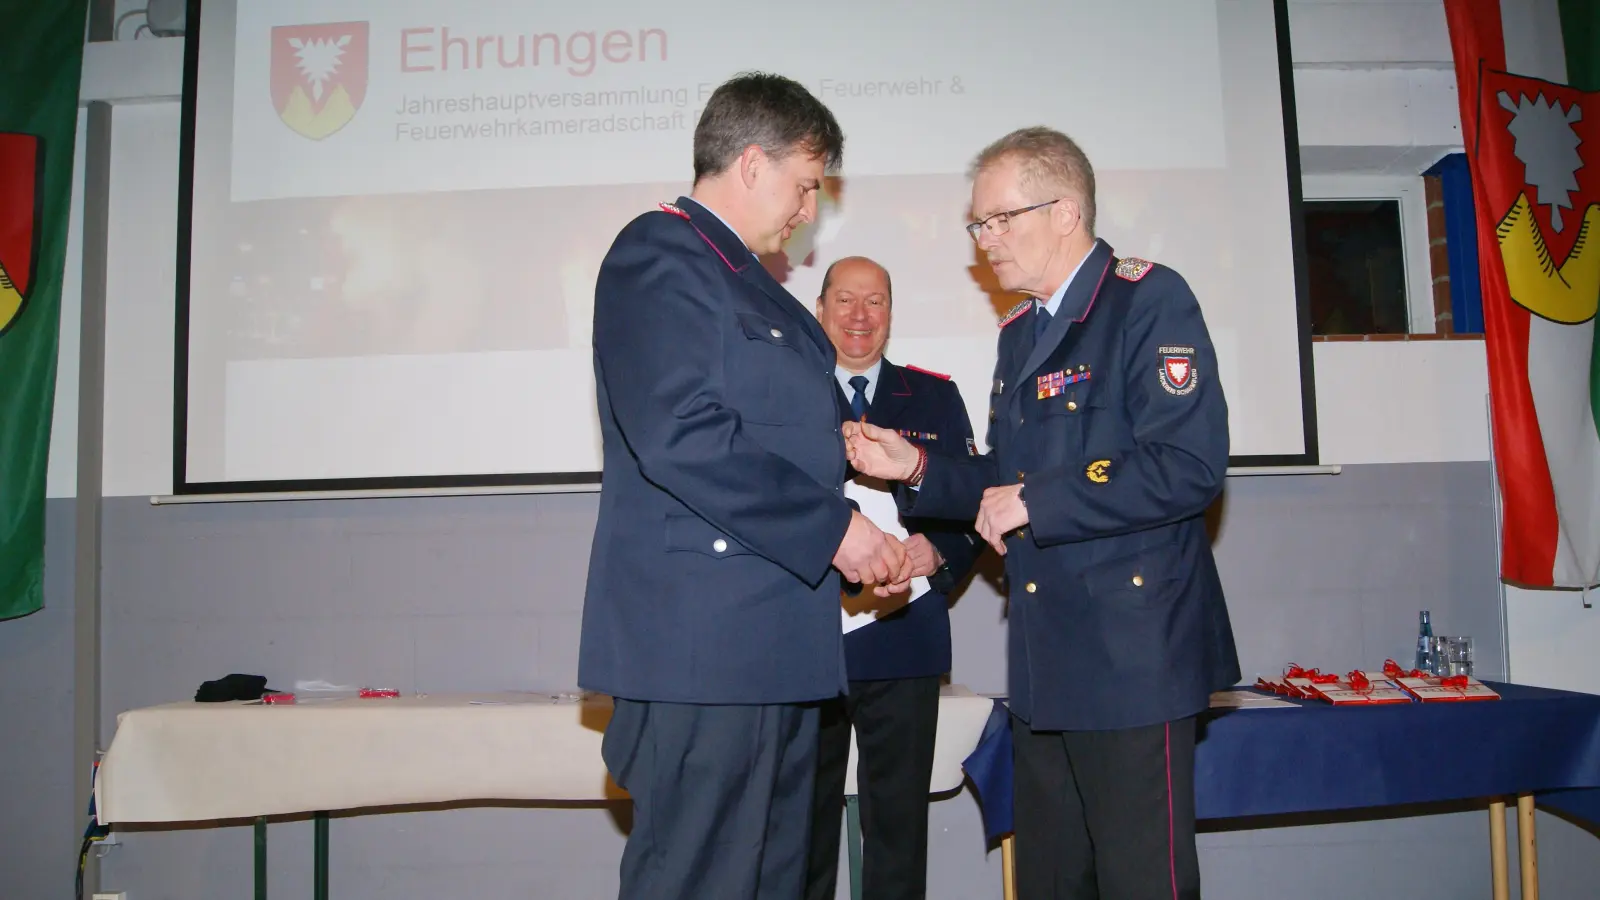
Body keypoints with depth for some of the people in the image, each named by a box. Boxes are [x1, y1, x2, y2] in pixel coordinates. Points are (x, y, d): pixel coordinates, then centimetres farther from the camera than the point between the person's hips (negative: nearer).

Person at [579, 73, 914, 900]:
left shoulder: (748, 280, 22)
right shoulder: (658, 258, -8)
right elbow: (680, 437, -21)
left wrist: (863, 544, 13)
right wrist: (833, 529, -16)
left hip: (778, 641, 10)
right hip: (703, 641, -10)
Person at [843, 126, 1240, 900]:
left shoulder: (1147, 300, -8)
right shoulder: (1020, 331, 17)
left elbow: (1189, 465, -21)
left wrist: (1036, 503, -16)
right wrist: (916, 469, 5)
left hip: (1129, 653, -8)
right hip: (1045, 661, 8)